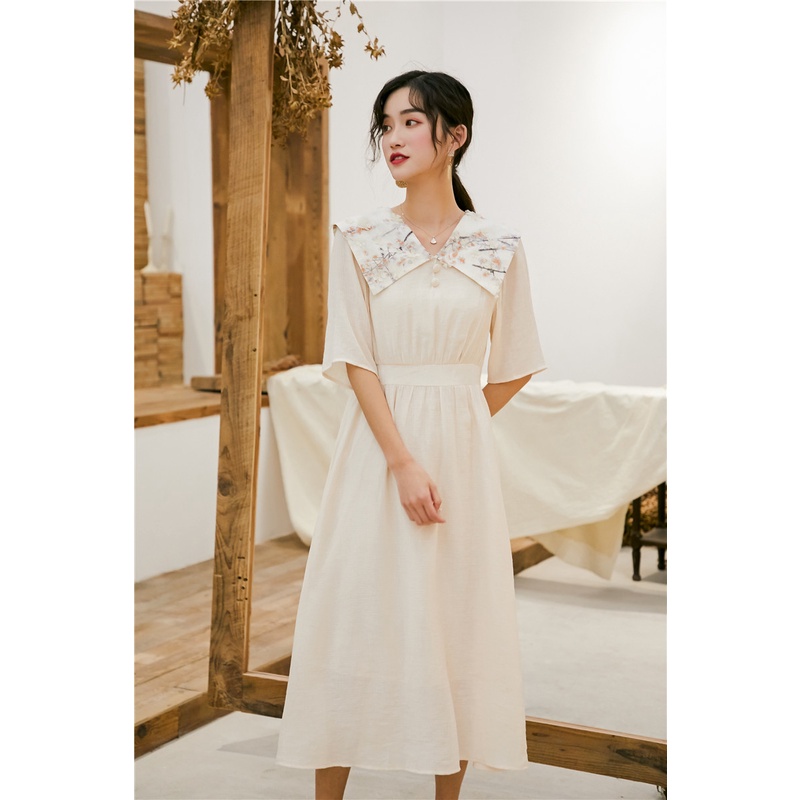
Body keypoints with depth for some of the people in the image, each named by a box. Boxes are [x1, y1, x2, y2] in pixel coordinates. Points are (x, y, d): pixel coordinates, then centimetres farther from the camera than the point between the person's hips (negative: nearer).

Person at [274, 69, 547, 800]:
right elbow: (355, 362, -6)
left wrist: (454, 430, 7)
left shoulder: (498, 246, 1)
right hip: (378, 447, 0)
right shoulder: (360, 240, -1)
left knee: (456, 611, 6)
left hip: (464, 450, 1)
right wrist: (405, 460, -15)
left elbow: (515, 367, 9)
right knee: (357, 608, 2)